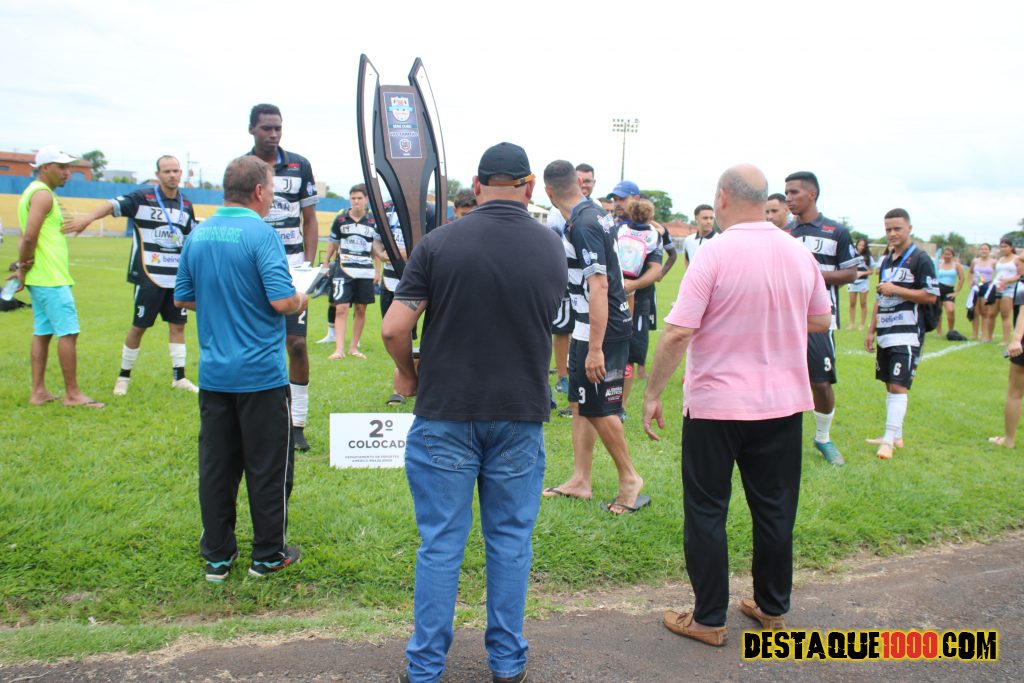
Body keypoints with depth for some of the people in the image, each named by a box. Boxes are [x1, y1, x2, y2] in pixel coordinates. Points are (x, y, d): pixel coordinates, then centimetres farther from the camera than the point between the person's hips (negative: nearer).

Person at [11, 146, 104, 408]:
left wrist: (23, 267, 6)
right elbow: (29, 236, -22)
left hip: (40, 278, 10)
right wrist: (25, 266, -9)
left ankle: (38, 392, 17)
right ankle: (72, 394, -2)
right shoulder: (43, 194, -13)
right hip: (51, 279, -10)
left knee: (42, 332, 12)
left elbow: (26, 237, 15)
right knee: (68, 332, -6)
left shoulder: (34, 192, 18)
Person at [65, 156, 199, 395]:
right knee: (139, 327, 2)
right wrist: (88, 218, -38)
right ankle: (124, 376, 18)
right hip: (148, 276, -5)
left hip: (177, 277, 5)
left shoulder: (186, 205, 9)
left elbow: (194, 237, 20)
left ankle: (179, 377, 18)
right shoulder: (143, 197, -7)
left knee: (178, 325, 8)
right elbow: (113, 205, -21)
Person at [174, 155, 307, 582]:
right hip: (261, 373, -6)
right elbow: (282, 300, -21)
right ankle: (268, 555, 18)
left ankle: (217, 556, 22)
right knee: (267, 467, 7)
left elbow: (182, 298, 14)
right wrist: (301, 302, 0)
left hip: (214, 372, 6)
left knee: (216, 465, 12)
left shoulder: (198, 234, 6)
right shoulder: (261, 234, -14)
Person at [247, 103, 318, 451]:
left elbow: (310, 219, 9)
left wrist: (308, 263, -2)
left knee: (297, 344, -4)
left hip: (291, 266, 0)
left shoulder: (299, 166, 5)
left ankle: (297, 423, 5)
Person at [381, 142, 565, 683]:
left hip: (445, 411, -2)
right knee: (511, 541, 14)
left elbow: (394, 328, -11)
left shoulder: (438, 243, -9)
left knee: (441, 543, 8)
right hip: (521, 415, 2)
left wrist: (408, 375, 7)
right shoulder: (551, 247, 1)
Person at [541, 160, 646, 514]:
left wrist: (595, 348, -27)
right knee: (580, 402, 14)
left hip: (603, 329, -10)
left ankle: (629, 478, 16)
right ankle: (580, 481, 22)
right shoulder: (594, 214, 8)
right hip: (586, 328, 10)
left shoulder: (584, 226, -22)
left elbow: (598, 287, -27)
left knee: (598, 408, 0)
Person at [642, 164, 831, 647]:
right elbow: (821, 321, 15)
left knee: (706, 512, 8)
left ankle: (709, 619, 16)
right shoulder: (799, 254, 2)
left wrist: (653, 393, -10)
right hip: (783, 403, 5)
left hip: (716, 406, -5)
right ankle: (772, 608, 30)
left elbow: (678, 334, -19)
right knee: (774, 510, 16)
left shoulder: (715, 253, -15)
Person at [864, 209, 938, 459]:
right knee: (890, 385, 11)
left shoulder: (920, 259, -7)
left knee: (898, 386, -12)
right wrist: (872, 330, 19)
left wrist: (896, 289, -17)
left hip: (907, 334, -8)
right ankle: (895, 436, 20)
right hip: (885, 334, 8)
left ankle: (889, 440, -10)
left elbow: (931, 296, -13)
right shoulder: (886, 261, 16)